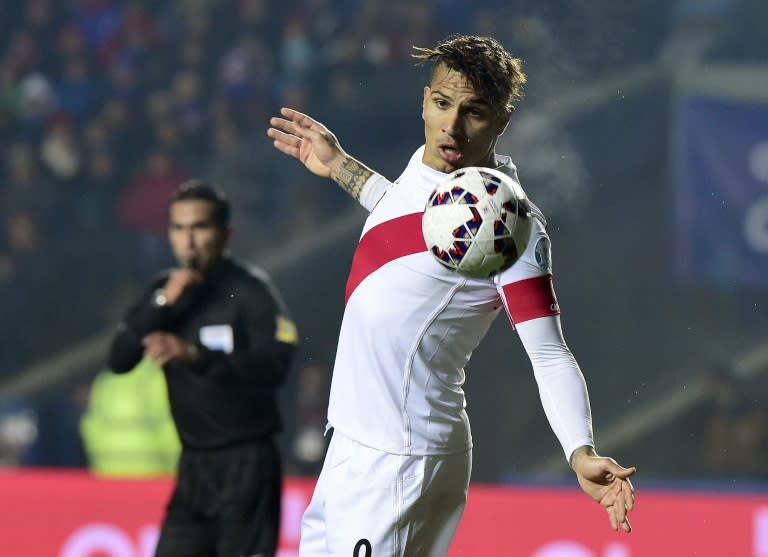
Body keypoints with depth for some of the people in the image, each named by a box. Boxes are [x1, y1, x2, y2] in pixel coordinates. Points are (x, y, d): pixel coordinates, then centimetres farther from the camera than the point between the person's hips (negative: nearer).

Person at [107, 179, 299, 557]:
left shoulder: (250, 289, -8)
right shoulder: (165, 289, 10)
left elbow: (275, 365, -23)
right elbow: (118, 360, 1)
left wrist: (197, 356, -35)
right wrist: (162, 304, -12)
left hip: (247, 465, -7)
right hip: (194, 465, 7)